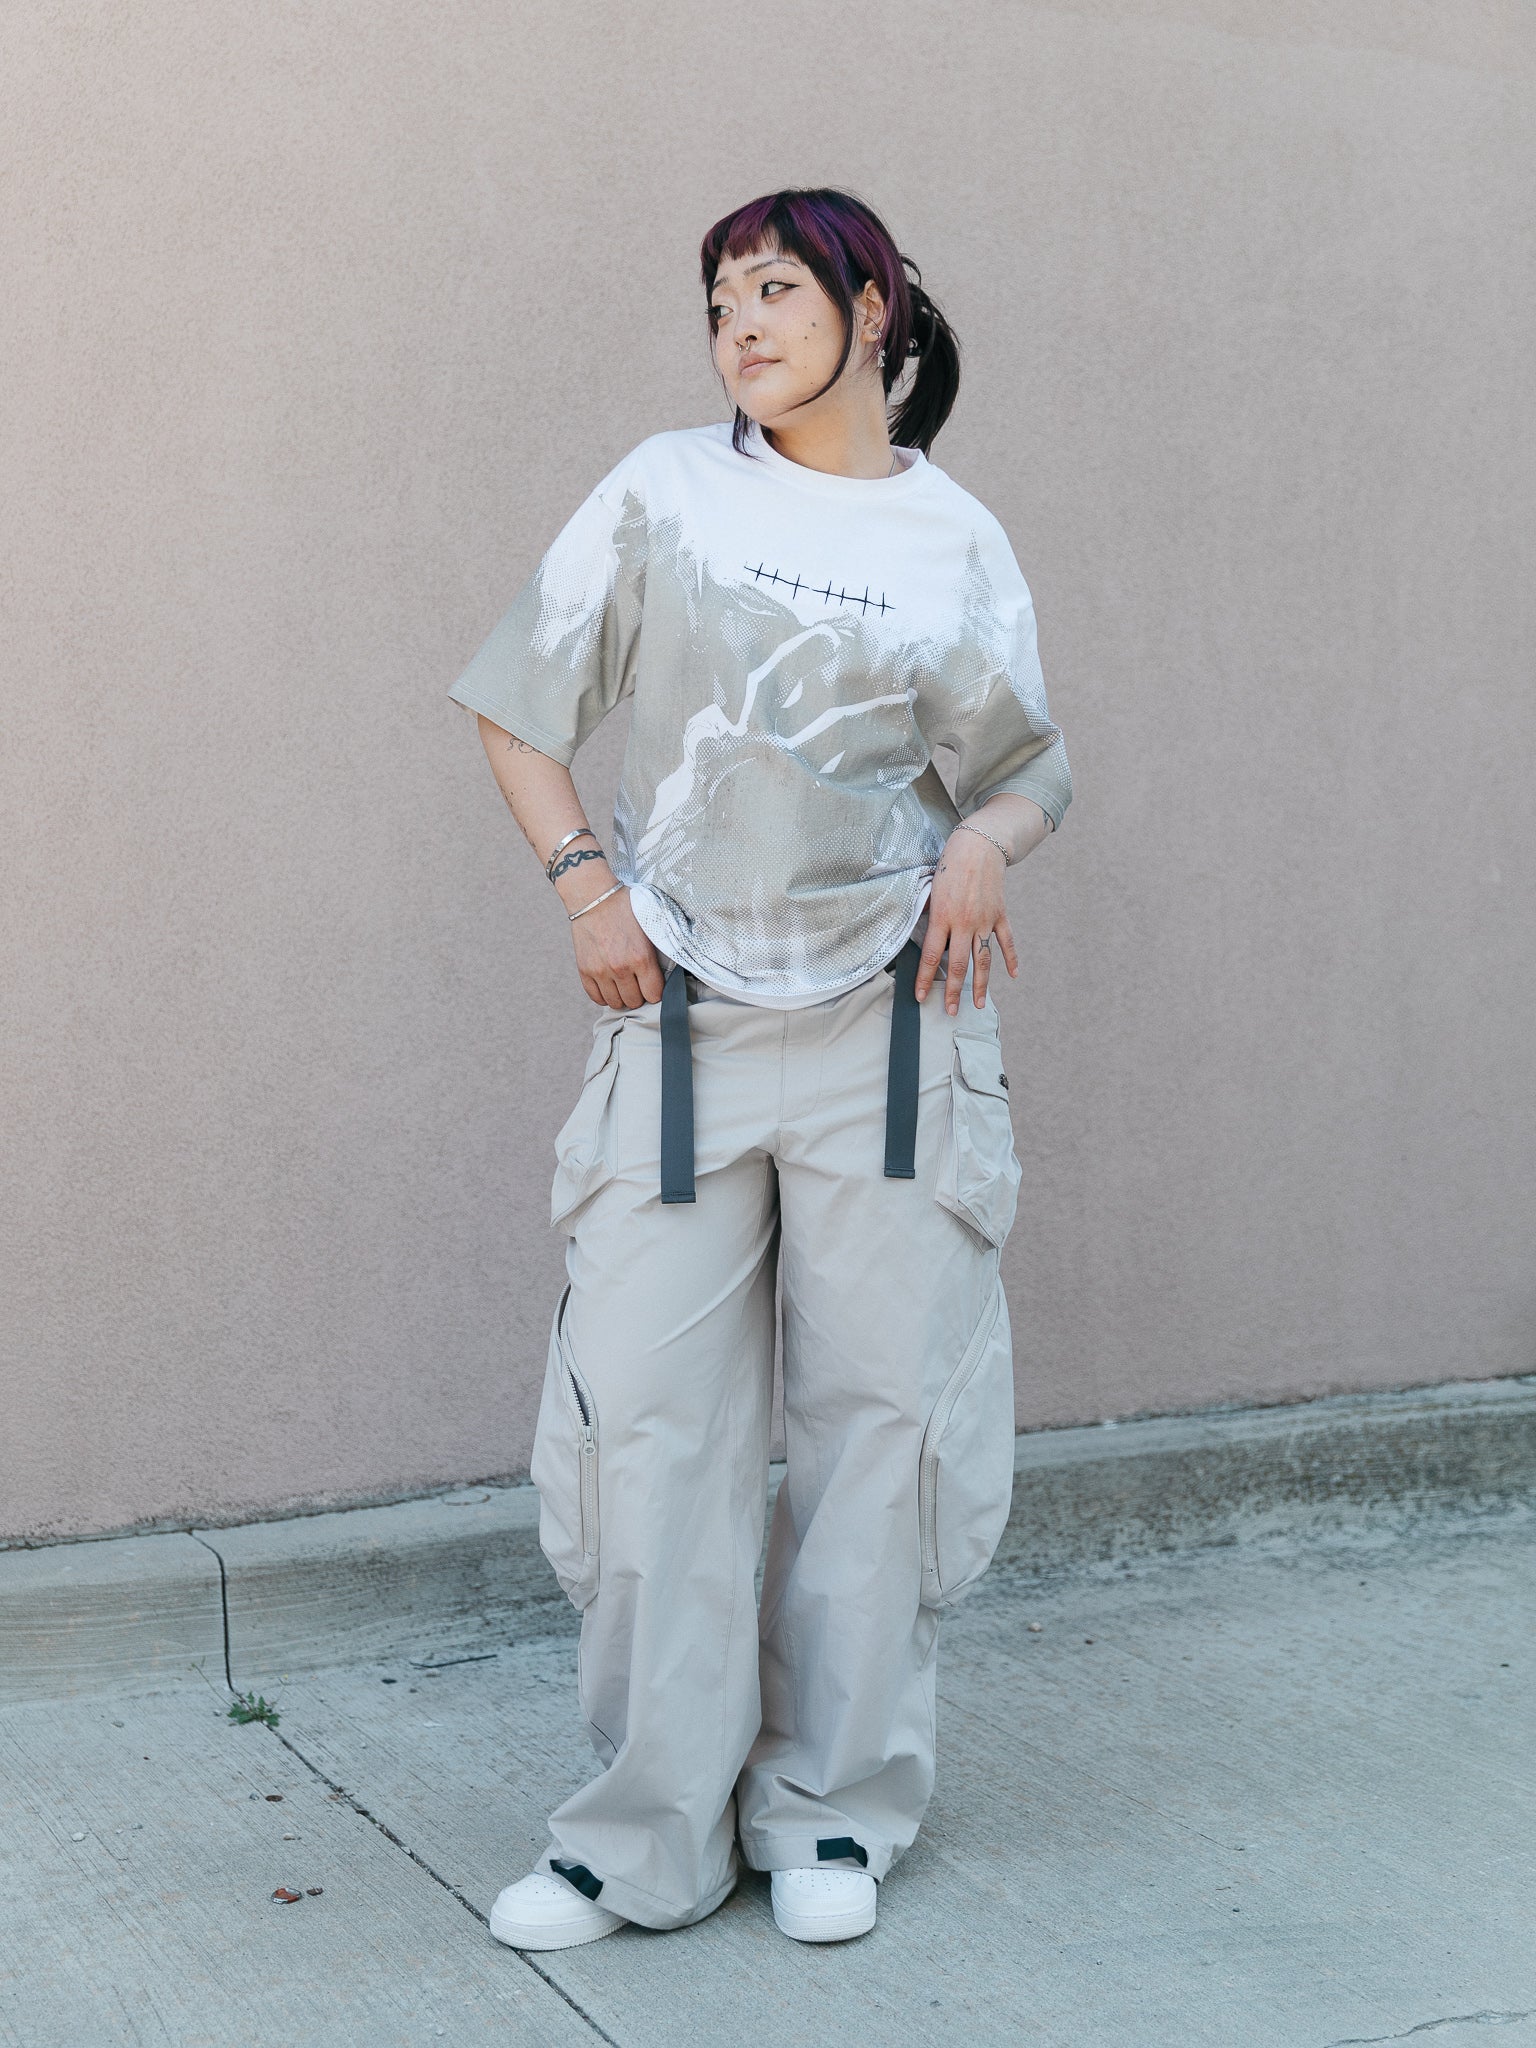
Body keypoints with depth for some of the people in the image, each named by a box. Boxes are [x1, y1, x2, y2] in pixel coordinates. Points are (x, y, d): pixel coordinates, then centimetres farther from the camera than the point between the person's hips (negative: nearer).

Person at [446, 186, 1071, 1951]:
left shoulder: (957, 541, 7)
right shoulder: (665, 490, 6)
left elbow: (1023, 769, 15)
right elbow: (517, 704, 9)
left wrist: (984, 845, -7)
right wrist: (581, 881, -3)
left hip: (887, 1011, 0)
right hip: (681, 1010, 0)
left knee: (878, 1402, 3)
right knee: (646, 1404, -2)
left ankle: (833, 1808, 19)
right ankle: (650, 1831, 12)